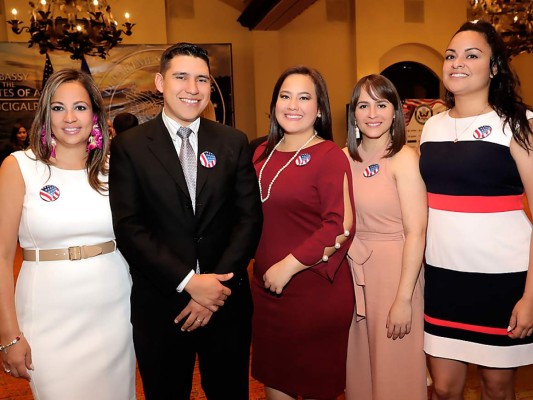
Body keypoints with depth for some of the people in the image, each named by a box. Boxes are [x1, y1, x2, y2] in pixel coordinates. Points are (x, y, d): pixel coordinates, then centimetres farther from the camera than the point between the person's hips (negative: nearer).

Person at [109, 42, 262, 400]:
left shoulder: (234, 142, 2)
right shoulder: (130, 146, -3)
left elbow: (249, 218, -2)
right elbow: (129, 227, -10)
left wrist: (217, 285, -11)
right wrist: (189, 282, -17)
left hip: (226, 300, 2)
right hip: (160, 304, -1)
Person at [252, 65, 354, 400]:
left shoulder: (330, 156, -10)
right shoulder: (263, 153, 8)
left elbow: (341, 226, -17)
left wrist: (289, 266, -18)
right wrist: (265, 270, 6)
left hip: (316, 292, -5)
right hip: (267, 289, 6)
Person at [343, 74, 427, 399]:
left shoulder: (405, 158, -12)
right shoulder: (345, 159, 4)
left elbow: (416, 232, -16)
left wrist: (403, 299, -18)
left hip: (394, 271, -5)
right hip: (353, 272, 5)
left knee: (395, 371, 10)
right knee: (359, 367, 19)